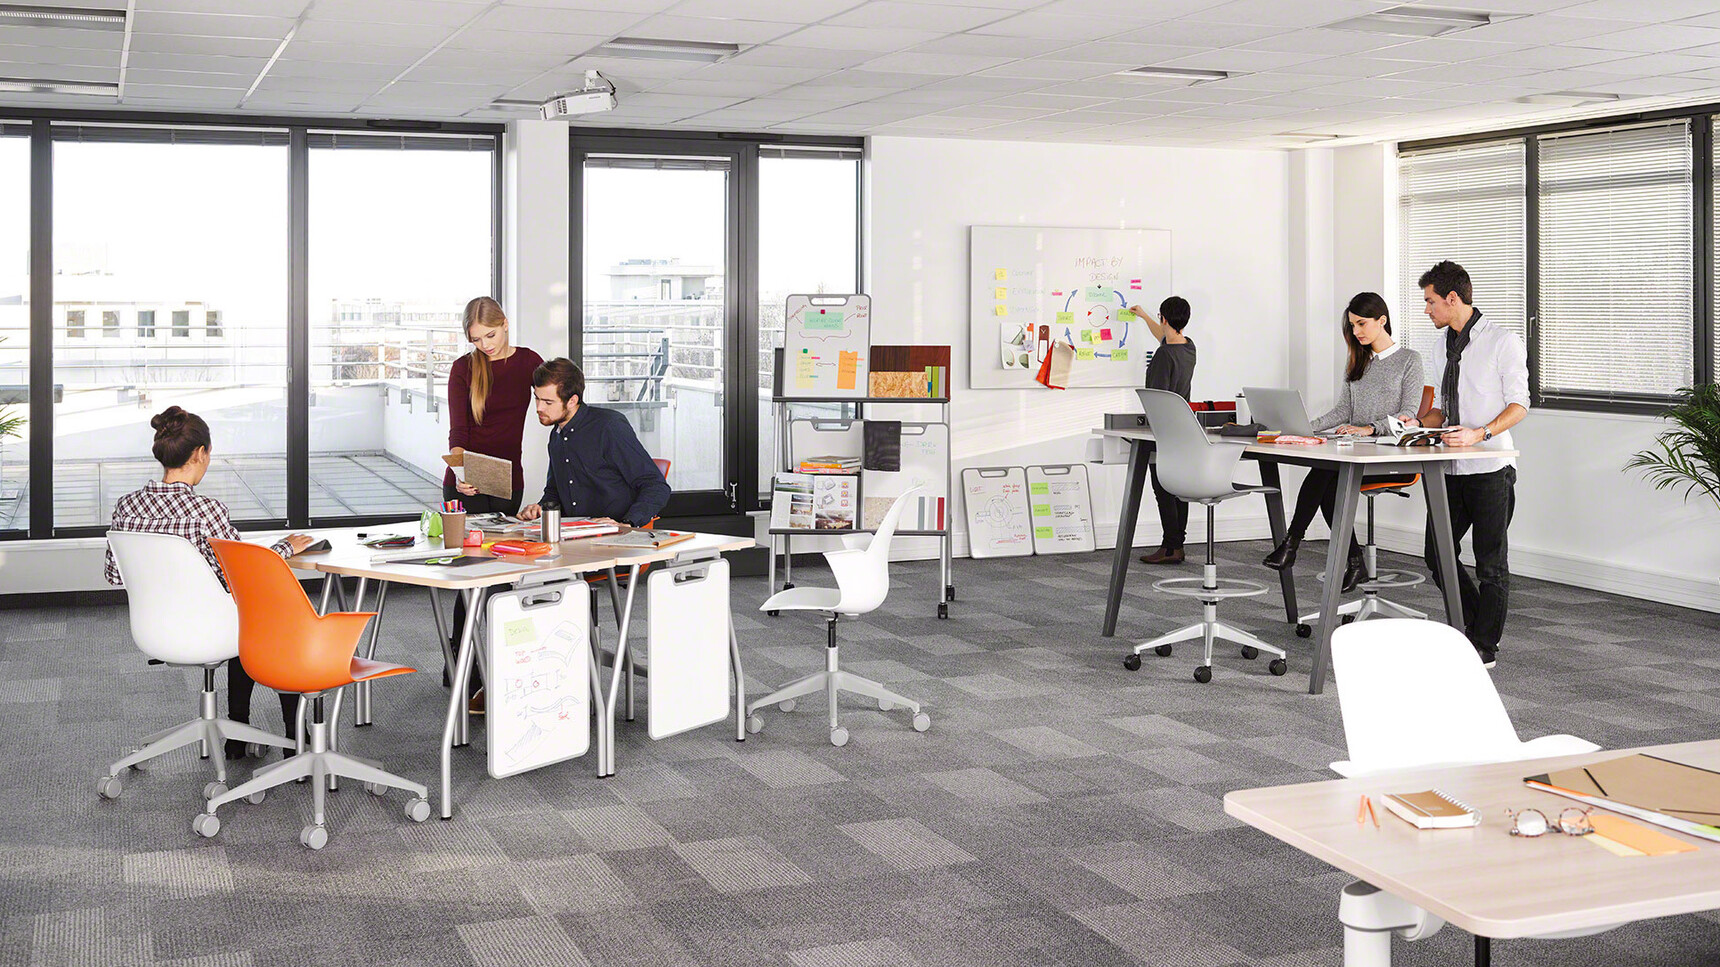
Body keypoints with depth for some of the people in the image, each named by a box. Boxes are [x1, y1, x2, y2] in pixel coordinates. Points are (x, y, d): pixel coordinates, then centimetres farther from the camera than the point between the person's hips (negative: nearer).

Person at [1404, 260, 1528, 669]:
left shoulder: (1502, 341, -7)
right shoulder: (1447, 344, 15)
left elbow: (1518, 404, -10)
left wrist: (1479, 434, -24)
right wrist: (1419, 424, 3)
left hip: (1491, 469, -7)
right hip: (1452, 470, 7)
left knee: (1491, 563, 2)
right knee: (1437, 554, 7)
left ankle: (1485, 647, 13)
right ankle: (1474, 625, 25)